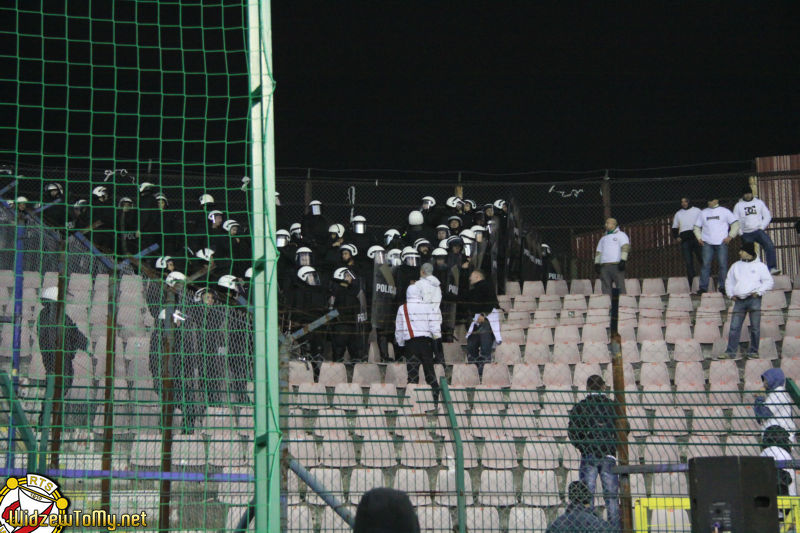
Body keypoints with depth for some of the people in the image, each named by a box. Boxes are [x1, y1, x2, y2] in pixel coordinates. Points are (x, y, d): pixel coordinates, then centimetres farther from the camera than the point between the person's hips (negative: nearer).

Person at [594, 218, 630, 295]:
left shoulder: (621, 235, 9)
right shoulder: (603, 238, 28)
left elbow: (625, 247, -5)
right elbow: (598, 252, 25)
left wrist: (623, 260, -18)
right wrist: (596, 263, 11)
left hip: (616, 265, -5)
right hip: (604, 266, 5)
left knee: (620, 285, -12)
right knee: (605, 287, -3)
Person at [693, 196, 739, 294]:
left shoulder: (724, 211, 9)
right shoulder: (703, 213, 17)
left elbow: (735, 224, 7)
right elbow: (697, 227, 22)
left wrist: (730, 236, -3)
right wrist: (699, 238, 6)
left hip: (721, 242, -2)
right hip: (707, 243, 2)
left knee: (723, 264, -4)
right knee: (706, 264, -5)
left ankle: (723, 286, 1)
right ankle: (703, 287, -6)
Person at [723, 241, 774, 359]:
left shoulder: (760, 266, 6)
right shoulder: (736, 266, 17)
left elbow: (769, 281, 3)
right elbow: (729, 281, 22)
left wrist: (758, 292, -9)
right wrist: (731, 294, 7)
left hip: (754, 299, -3)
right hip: (739, 300, 3)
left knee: (755, 327, -2)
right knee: (734, 327, -5)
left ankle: (753, 351, 5)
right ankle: (730, 351, -6)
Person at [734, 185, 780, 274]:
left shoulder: (759, 203, 10)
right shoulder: (738, 205, 8)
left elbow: (767, 216, 9)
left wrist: (762, 227, -3)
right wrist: (740, 232, -3)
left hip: (759, 231, -1)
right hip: (746, 234, 1)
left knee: (769, 246, -23)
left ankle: (772, 268, -29)